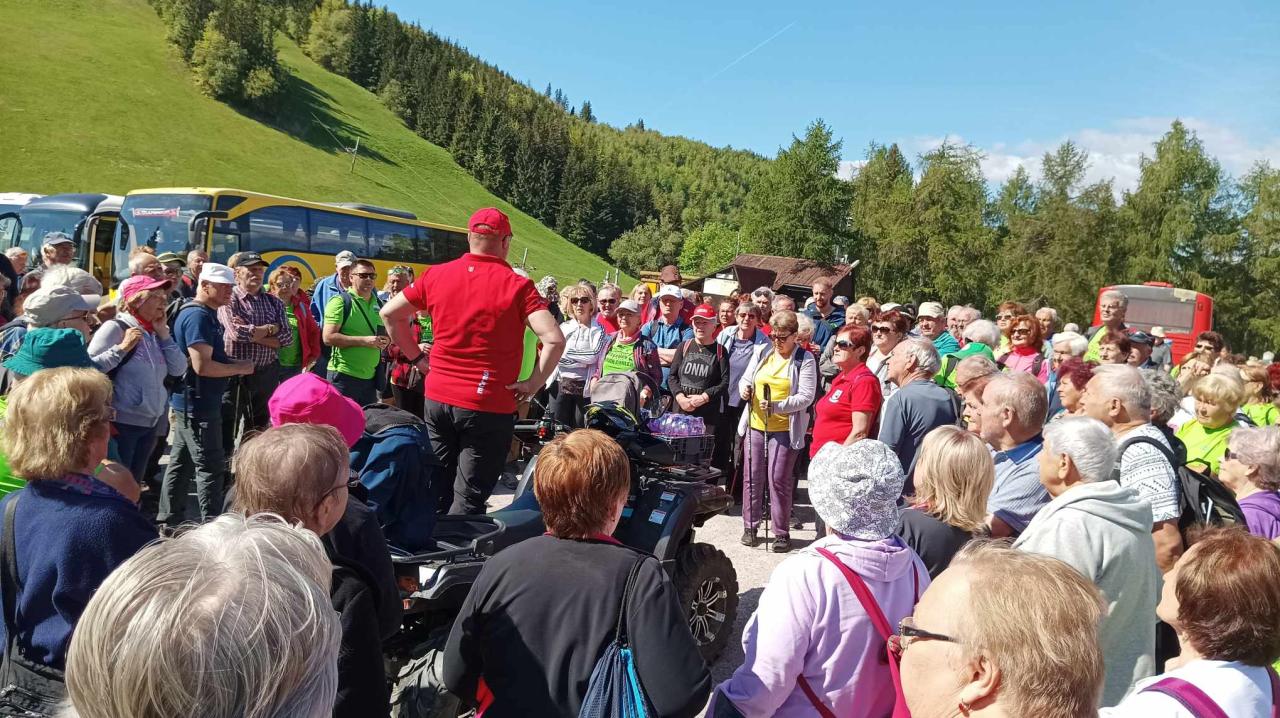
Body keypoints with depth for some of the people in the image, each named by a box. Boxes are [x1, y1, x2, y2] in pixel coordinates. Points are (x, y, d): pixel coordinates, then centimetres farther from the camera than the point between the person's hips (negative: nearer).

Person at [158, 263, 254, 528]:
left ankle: (169, 520, 27)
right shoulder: (198, 316, -19)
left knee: (181, 463, 17)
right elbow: (202, 366, -26)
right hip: (198, 404, -10)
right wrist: (240, 368, -14)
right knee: (210, 466, -4)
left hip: (191, 403, 10)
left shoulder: (207, 314, 13)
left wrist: (233, 363, 5)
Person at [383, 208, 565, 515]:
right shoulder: (517, 286, -10)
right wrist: (534, 384, -8)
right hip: (489, 406, -5)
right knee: (469, 498, 4)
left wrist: (417, 358, 14)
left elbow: (389, 314, 10)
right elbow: (554, 340, -20)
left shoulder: (436, 275, 3)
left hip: (437, 398, 5)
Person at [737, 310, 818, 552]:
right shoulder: (761, 352, 7)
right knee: (752, 476, 10)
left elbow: (806, 396, -13)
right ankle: (750, 526, 23)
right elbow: (746, 378, 16)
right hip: (755, 424, 5)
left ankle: (781, 533, 11)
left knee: (779, 480, -2)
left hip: (785, 429, -4)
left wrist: (776, 407, -23)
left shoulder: (805, 359, -6)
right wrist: (744, 388, -8)